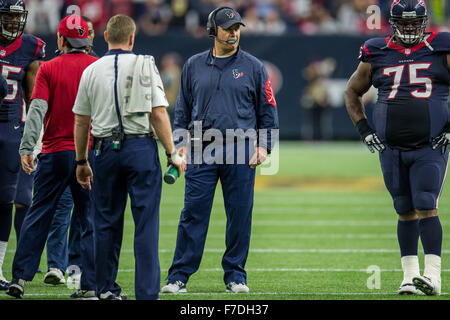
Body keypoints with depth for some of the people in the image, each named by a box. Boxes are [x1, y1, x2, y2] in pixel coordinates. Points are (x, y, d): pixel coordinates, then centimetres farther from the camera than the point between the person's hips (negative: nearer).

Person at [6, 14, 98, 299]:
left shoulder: (49, 68, -2)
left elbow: (37, 110, -10)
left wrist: (27, 148, -12)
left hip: (56, 152, -1)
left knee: (39, 215, 6)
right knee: (91, 219, 5)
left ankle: (21, 278, 2)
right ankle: (91, 285, 2)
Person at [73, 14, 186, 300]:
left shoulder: (91, 71, 6)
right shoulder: (144, 66, -1)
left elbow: (81, 121, 9)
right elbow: (158, 114, -8)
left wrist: (81, 162, 17)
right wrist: (172, 153, -3)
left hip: (105, 150, 3)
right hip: (141, 148, -3)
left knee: (107, 221, 12)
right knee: (146, 223, -2)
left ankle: (106, 288, 17)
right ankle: (147, 293, -7)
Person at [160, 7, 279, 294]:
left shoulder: (253, 67, 6)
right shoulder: (194, 66, 11)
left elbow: (268, 110, 8)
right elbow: (183, 109, 16)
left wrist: (264, 146, -3)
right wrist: (180, 144, 6)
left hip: (240, 151, -1)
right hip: (201, 152, 1)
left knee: (240, 215, 2)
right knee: (193, 213, -3)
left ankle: (235, 275, 13)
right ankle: (179, 277, -2)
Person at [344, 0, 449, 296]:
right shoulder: (376, 55, 6)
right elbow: (353, 92, 19)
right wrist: (364, 130, 8)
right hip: (391, 148, 3)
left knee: (426, 208, -13)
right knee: (406, 212, 8)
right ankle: (410, 275, 15)